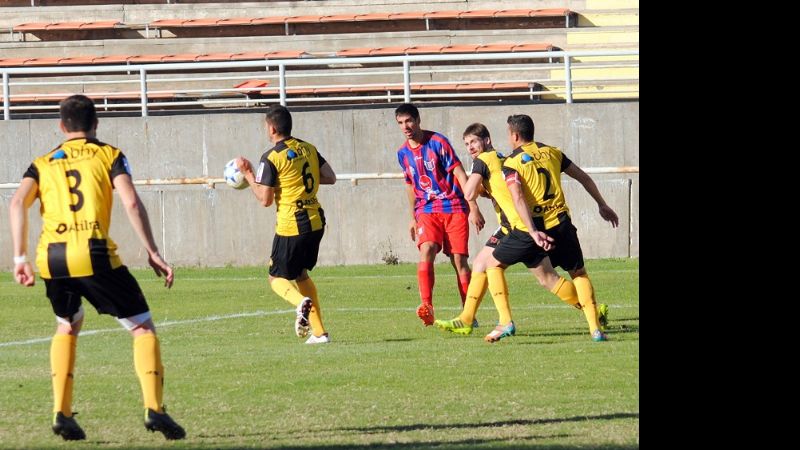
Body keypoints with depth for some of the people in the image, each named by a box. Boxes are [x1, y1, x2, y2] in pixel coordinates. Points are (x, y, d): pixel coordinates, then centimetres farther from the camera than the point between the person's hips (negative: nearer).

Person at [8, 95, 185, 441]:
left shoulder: (43, 164, 21)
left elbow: (17, 203, 4)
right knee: (142, 328, 7)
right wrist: (152, 253, -1)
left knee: (67, 326, 29)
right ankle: (154, 408, -11)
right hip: (94, 254, -3)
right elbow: (131, 203, -1)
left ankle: (61, 413, 17)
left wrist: (20, 259, 5)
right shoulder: (108, 156, 13)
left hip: (51, 257, 3)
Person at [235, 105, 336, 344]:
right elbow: (330, 178, 12)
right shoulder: (308, 149, 8)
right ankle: (319, 331, 15)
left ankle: (301, 301, -25)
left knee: (277, 278, 9)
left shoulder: (271, 158, -12)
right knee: (301, 273, 23)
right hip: (316, 223, 6)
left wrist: (248, 173, -1)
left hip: (291, 227, -6)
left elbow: (265, 199, -11)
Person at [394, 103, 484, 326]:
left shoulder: (438, 142, -9)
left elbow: (460, 174, -9)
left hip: (454, 207, -3)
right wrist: (413, 217, 25)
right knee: (426, 251, -22)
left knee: (459, 260, -4)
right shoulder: (403, 153, 8)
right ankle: (426, 306, -33)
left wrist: (473, 208, -13)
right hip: (427, 210, 3)